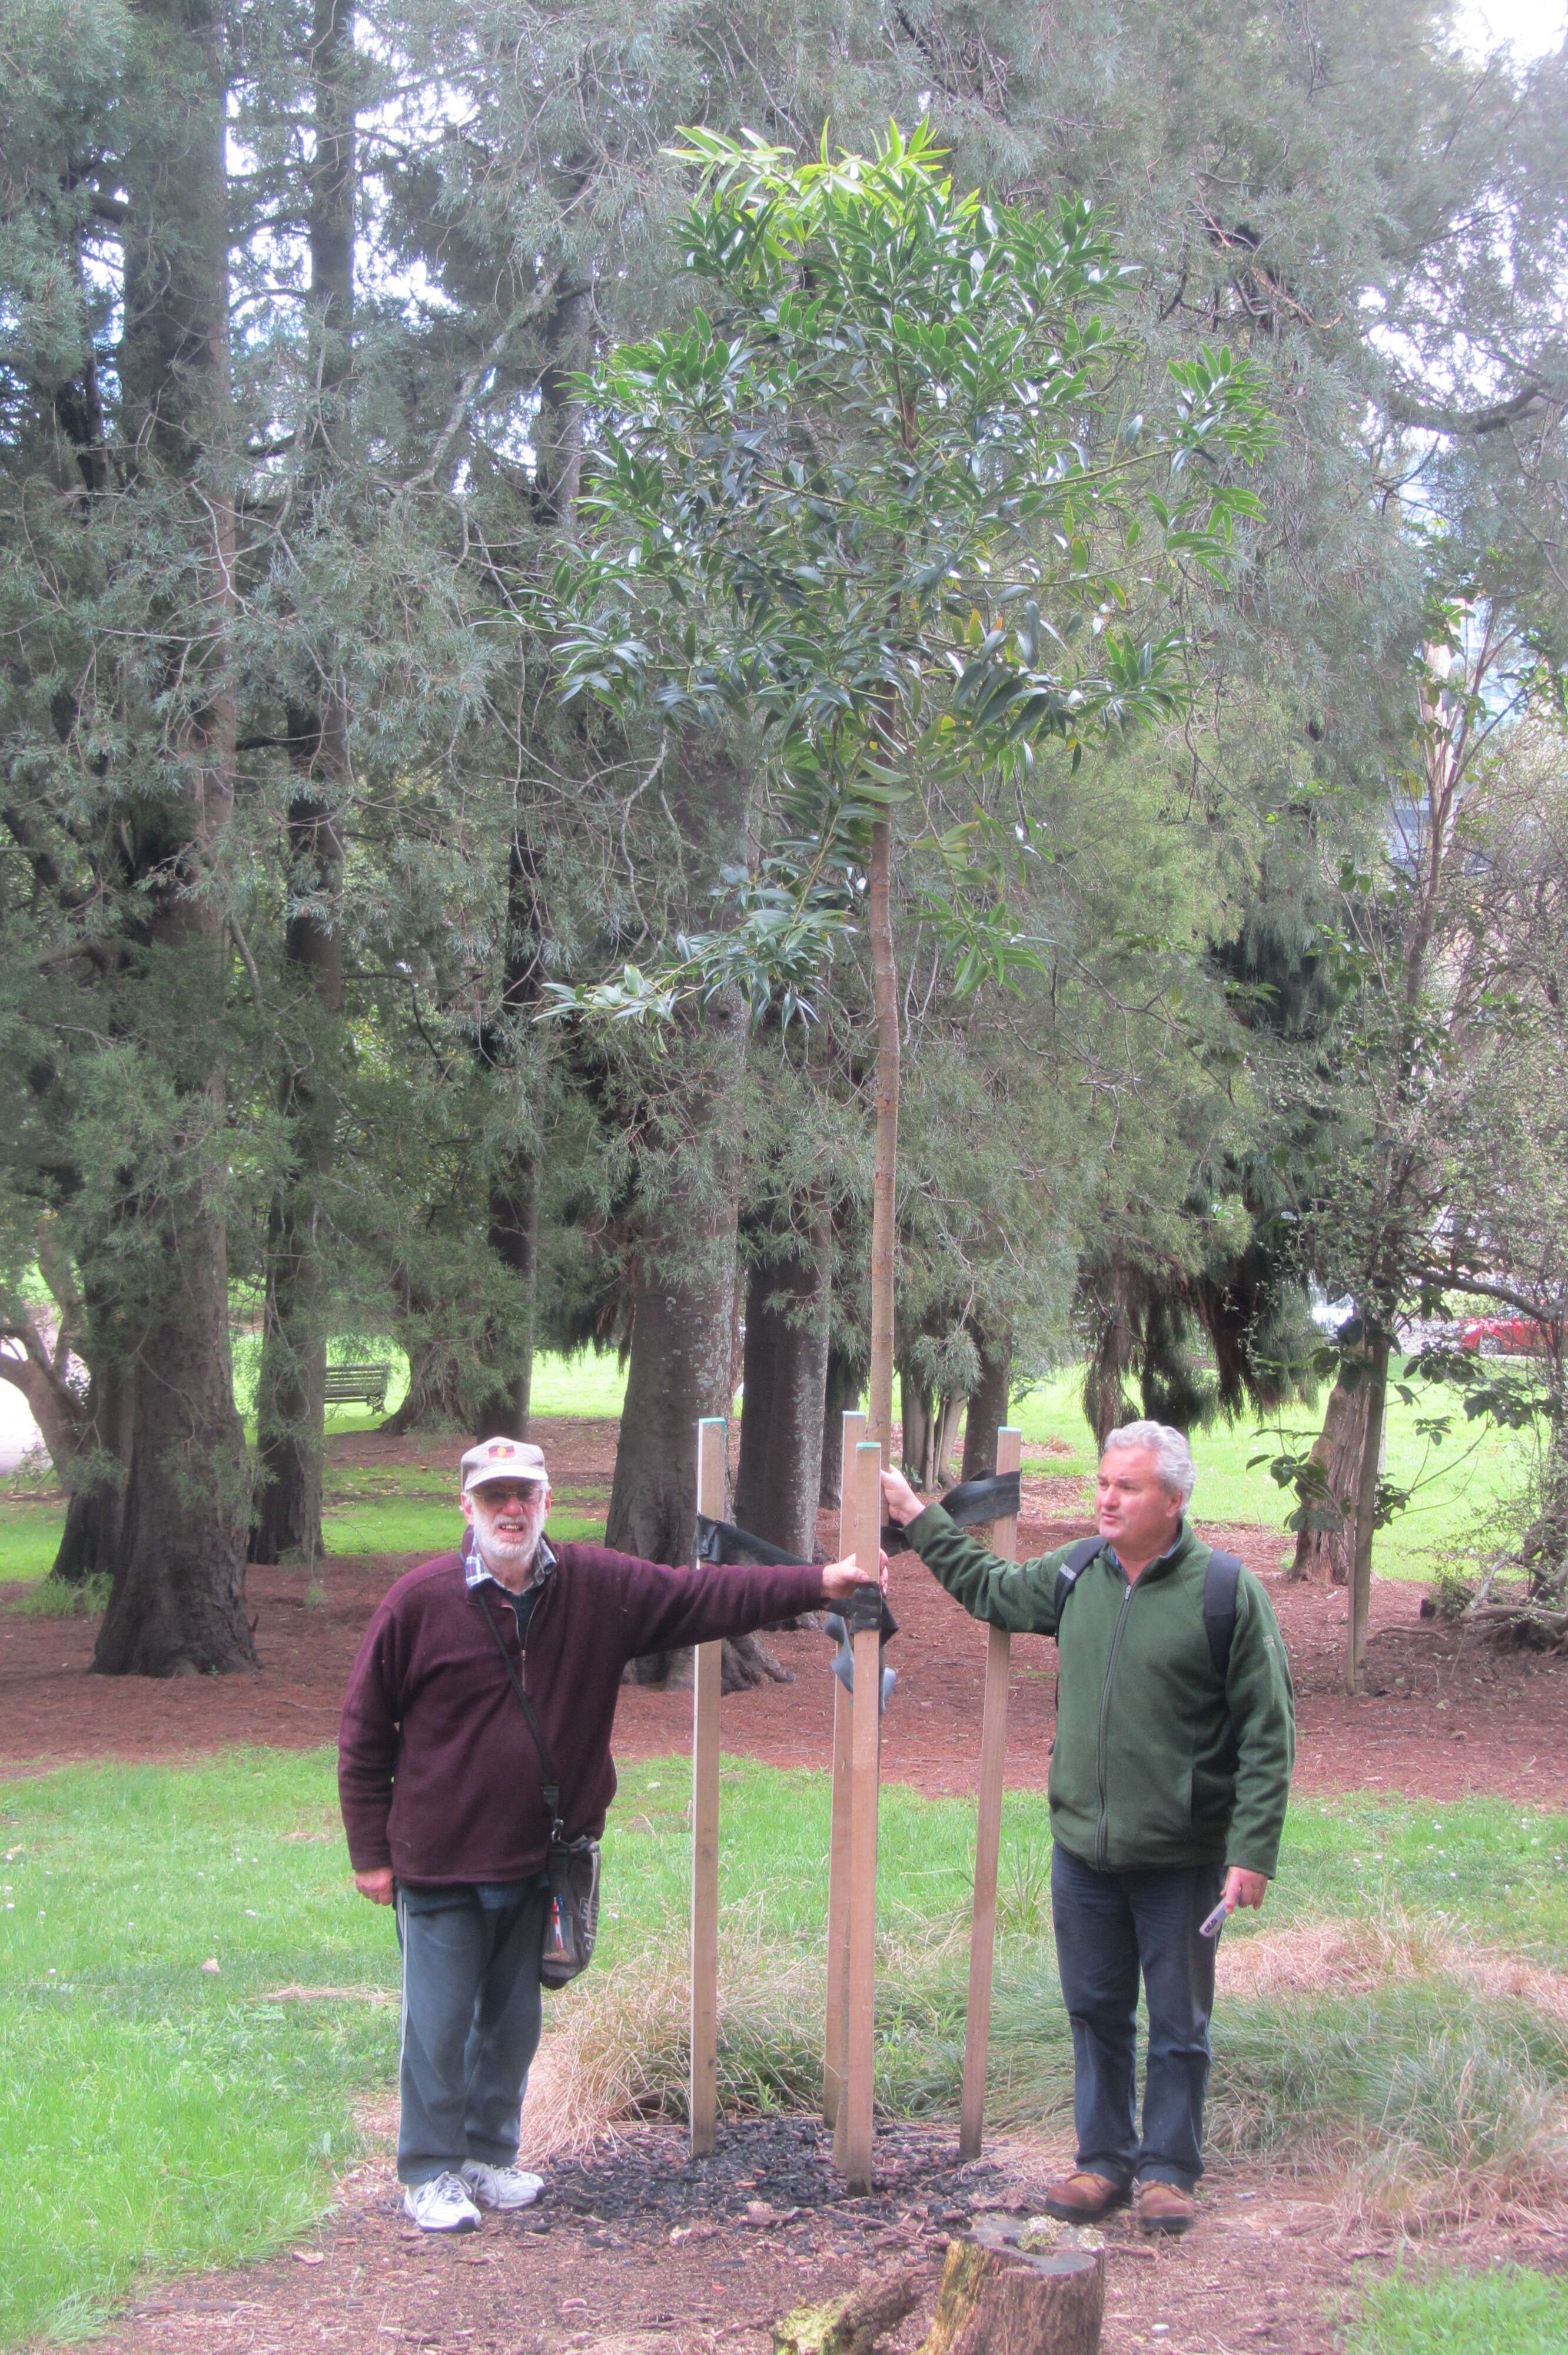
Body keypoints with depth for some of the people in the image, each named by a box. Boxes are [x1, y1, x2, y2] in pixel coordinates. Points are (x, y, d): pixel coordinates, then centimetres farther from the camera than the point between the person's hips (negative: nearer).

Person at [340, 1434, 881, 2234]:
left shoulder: (599, 1588, -2)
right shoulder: (419, 1602, -11)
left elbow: (702, 1597, 1)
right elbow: (364, 1733, -5)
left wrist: (819, 1584, -6)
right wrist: (370, 1852, -4)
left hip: (539, 1861, 4)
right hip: (439, 1866, -4)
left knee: (513, 2023, 16)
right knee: (439, 2025, 4)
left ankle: (490, 2154, 33)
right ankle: (431, 2173, 19)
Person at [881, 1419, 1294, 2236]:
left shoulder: (1228, 1594, -11)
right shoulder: (1074, 1576, 4)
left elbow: (1267, 1736, -10)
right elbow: (990, 1589, 25)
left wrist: (1253, 1852, -14)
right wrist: (920, 1520, 22)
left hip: (1181, 1859, -4)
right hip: (1082, 1849, 5)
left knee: (1177, 2024, 8)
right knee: (1095, 2012, 14)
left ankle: (1168, 2169, 21)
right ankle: (1104, 2158, 28)